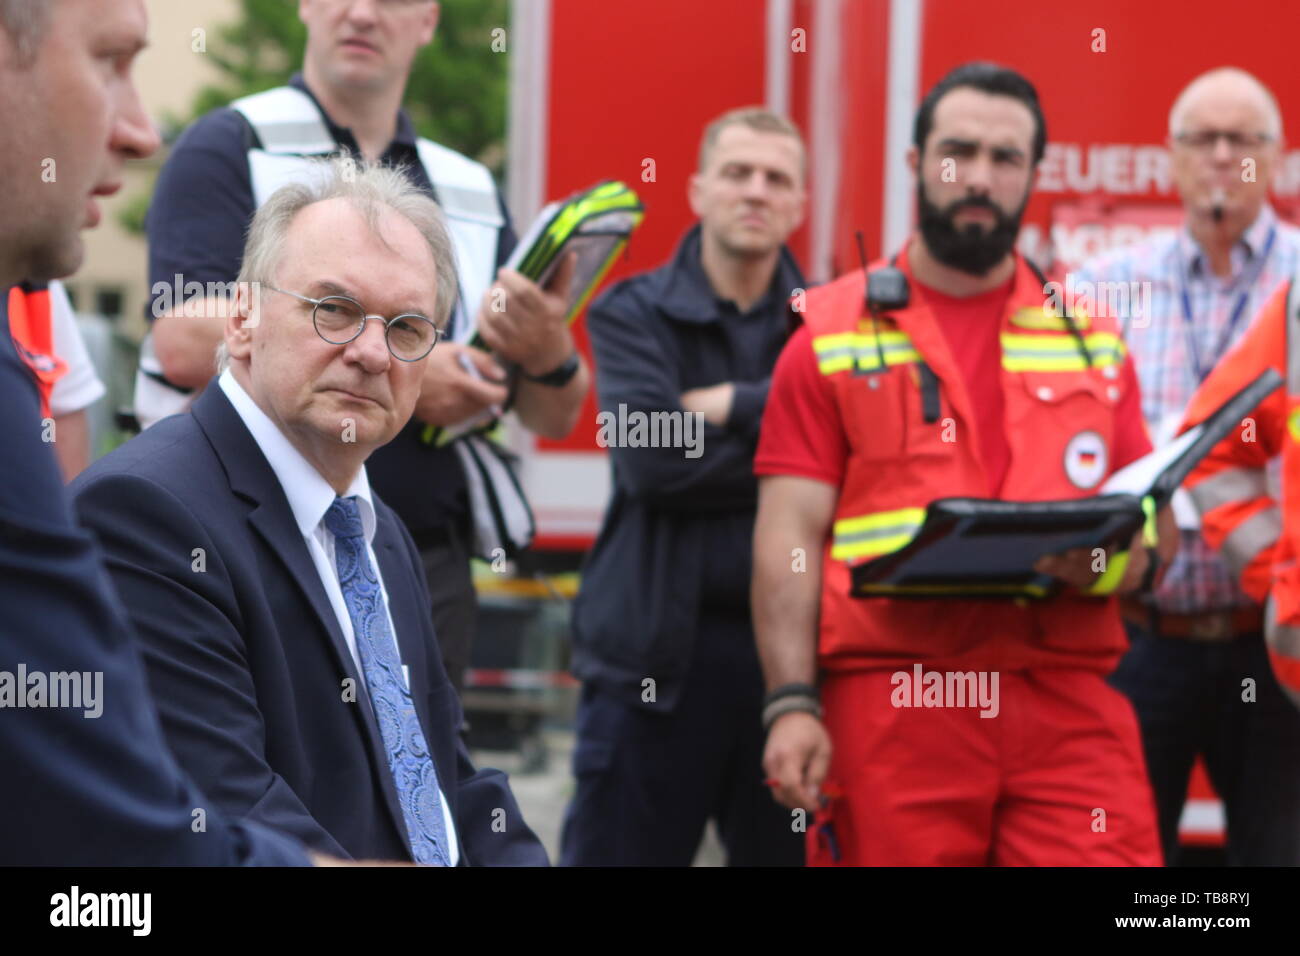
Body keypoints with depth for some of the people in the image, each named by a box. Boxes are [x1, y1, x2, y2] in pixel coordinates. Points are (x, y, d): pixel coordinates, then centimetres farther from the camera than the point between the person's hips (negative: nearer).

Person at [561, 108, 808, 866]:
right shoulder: (633, 313, 5)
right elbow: (652, 460, -10)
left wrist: (730, 405, -10)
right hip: (657, 649, -2)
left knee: (789, 850, 5)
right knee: (618, 846, 0)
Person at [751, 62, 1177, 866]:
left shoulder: (1090, 338, 16)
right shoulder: (834, 333, 8)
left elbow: (1154, 525, 18)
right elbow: (790, 535, 2)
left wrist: (1119, 560, -6)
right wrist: (791, 703, -10)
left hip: (1067, 702, 2)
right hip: (888, 701, -2)